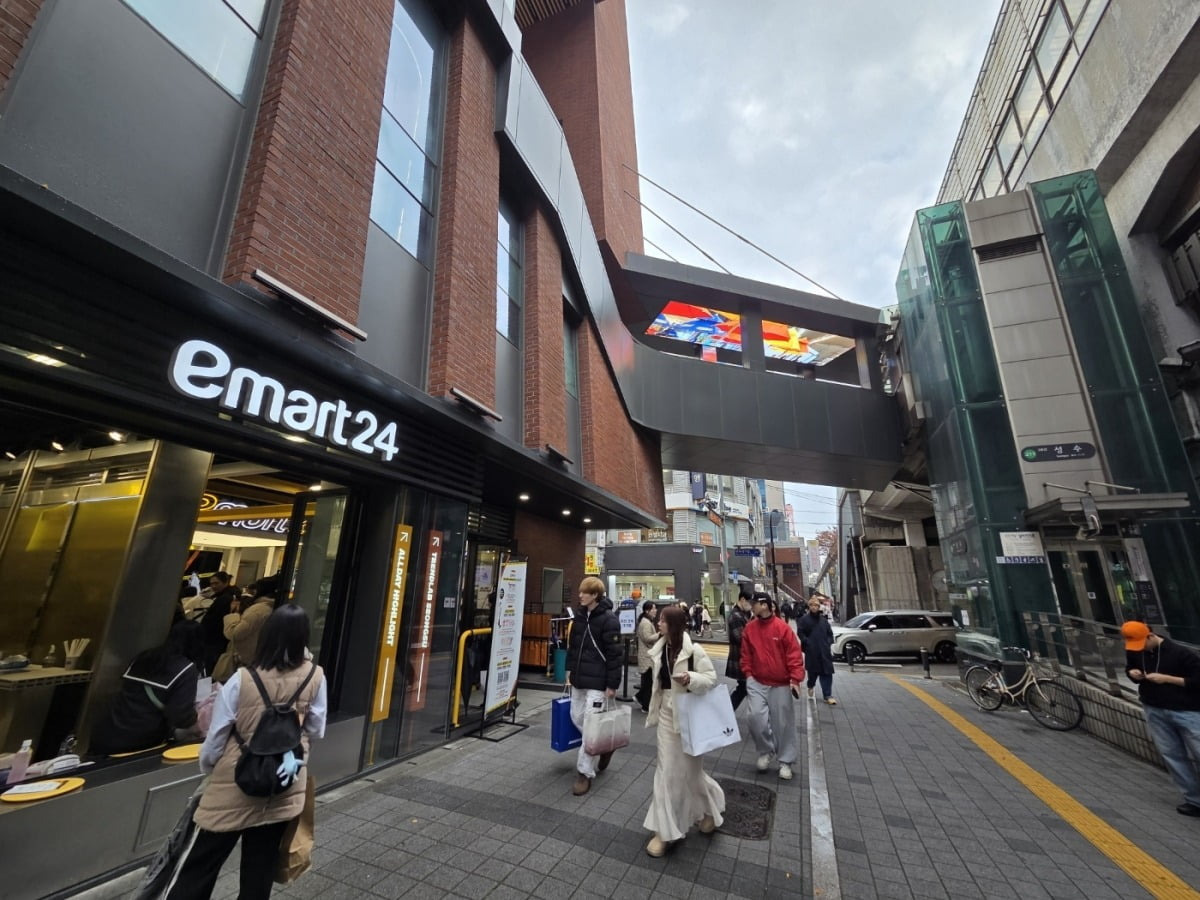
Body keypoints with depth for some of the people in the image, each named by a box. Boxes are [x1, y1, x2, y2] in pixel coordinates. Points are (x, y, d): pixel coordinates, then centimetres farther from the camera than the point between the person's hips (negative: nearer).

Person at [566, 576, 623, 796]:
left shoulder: (608, 619, -17)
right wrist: (570, 669, 13)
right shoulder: (580, 615, 5)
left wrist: (612, 684, -15)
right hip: (579, 678, 8)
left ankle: (585, 773, 13)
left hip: (597, 681, -7)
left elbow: (615, 654, -16)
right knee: (577, 718, 15)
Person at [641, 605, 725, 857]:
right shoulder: (659, 649, -1)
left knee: (689, 768, 12)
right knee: (666, 770, 9)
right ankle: (664, 830, 22)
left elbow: (711, 677, -15)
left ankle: (712, 808, 41)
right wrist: (655, 709, 19)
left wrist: (691, 679, -32)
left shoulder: (693, 649, -20)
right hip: (666, 713, 5)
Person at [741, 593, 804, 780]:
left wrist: (795, 680, -13)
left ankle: (785, 762, 27)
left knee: (783, 723, 8)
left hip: (781, 684, -2)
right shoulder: (750, 628, -2)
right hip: (757, 682, 2)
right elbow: (746, 654, 6)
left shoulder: (782, 627, -14)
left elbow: (794, 654, -10)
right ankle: (765, 751, 15)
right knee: (756, 716, -10)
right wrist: (748, 674, -2)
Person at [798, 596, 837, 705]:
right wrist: (807, 642, -13)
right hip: (811, 651, -3)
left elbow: (830, 633, 13)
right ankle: (811, 687, 37)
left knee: (827, 673, 0)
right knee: (813, 671, 9)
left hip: (824, 651, 3)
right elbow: (800, 633, -6)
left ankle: (828, 696, 7)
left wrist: (830, 644, 4)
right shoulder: (805, 619, -6)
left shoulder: (823, 619, 7)